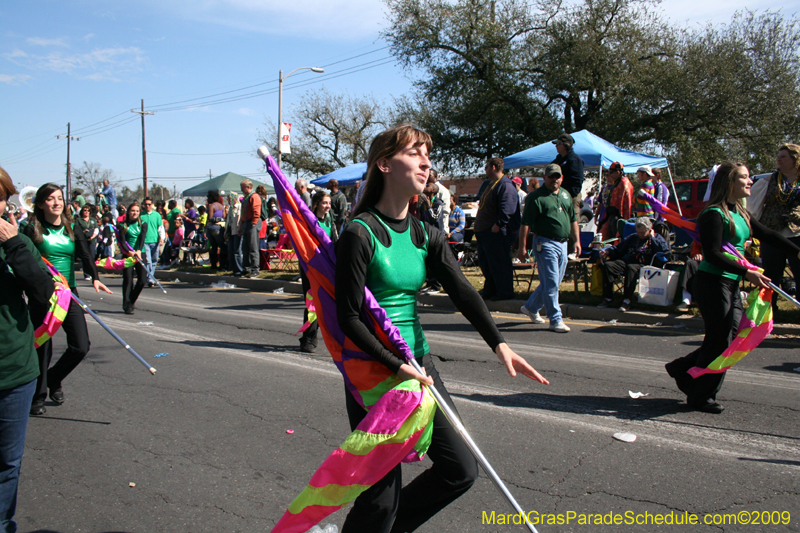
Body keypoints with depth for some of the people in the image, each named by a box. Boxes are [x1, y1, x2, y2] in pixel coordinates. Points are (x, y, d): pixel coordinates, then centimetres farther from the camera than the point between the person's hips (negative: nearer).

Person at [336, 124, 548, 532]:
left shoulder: (426, 235, 5)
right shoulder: (360, 233, -15)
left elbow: (462, 291, -6)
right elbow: (348, 318, -15)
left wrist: (498, 343, -19)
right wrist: (396, 366, -21)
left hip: (418, 363, 7)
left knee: (460, 470, 10)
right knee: (382, 496, 1)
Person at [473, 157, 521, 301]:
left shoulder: (505, 186, -15)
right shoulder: (492, 185, 19)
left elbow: (507, 209, -25)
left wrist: (497, 225, -28)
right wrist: (478, 223, 23)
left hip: (497, 233, -11)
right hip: (484, 232, 11)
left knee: (499, 264, -4)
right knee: (485, 262, 16)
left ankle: (504, 293, 5)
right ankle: (489, 292, 26)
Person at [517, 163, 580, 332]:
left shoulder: (566, 195, 16)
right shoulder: (536, 196, -5)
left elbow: (573, 220, 23)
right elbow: (525, 224, -9)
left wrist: (576, 240, 15)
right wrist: (522, 247, -13)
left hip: (563, 244, 7)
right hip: (545, 243, -7)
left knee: (551, 282, 13)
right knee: (551, 284, -6)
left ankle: (531, 307, 31)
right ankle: (556, 320, 1)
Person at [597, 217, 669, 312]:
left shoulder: (656, 238, 15)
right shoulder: (633, 237, 28)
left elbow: (664, 250, -7)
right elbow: (618, 249, 30)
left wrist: (652, 238, 1)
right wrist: (607, 252, 10)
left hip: (643, 265, -5)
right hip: (626, 262, 5)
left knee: (631, 268, -40)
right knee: (608, 265, -23)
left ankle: (627, 300, -37)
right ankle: (607, 298, -21)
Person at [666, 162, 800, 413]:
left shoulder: (741, 214, 13)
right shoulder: (714, 214, -15)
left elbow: (769, 235, 13)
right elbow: (713, 254, -21)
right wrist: (747, 273, -25)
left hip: (732, 285, 9)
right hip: (713, 283, -9)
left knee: (734, 338, 13)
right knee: (720, 342, -2)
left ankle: (682, 368, 27)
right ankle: (700, 397, 14)